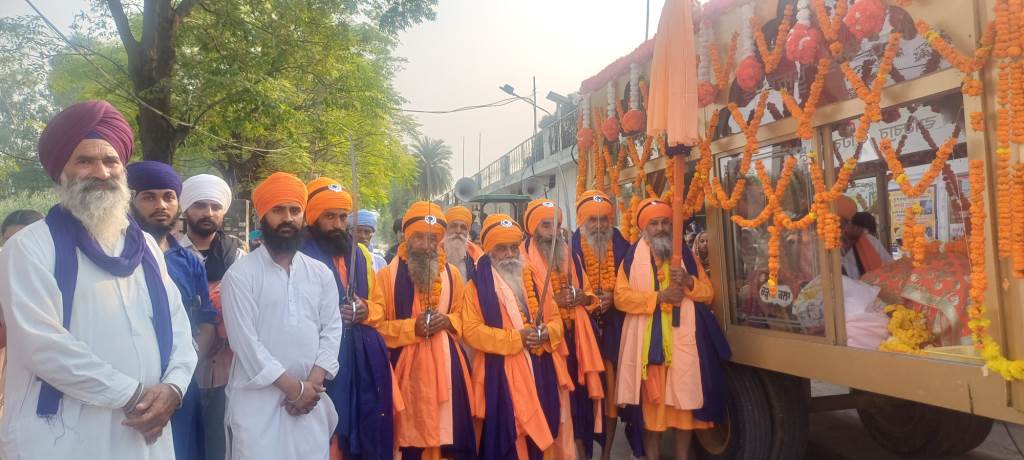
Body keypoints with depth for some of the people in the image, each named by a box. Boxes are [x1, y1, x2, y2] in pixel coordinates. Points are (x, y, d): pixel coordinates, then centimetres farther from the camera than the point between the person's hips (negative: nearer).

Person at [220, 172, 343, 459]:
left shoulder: (321, 273, 8)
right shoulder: (240, 274, -5)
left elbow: (332, 330, 4)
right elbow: (245, 341, -10)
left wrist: (312, 383, -9)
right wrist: (294, 387, -11)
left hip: (310, 401, 3)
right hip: (258, 401, -3)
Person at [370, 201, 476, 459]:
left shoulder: (452, 274, 10)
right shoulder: (388, 275, -1)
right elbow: (377, 324, -3)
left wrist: (447, 321, -3)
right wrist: (412, 327, -16)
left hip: (446, 364, 3)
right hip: (407, 365, -3)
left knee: (452, 433, 3)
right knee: (410, 435, 0)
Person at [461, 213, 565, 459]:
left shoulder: (533, 280, 12)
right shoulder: (477, 285, -4)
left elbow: (555, 318, 14)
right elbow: (471, 331, -12)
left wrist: (547, 332, -10)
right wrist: (516, 338, -18)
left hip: (539, 370, 5)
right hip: (502, 374, -5)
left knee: (541, 432, 11)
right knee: (506, 439, -1)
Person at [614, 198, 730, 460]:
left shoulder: (686, 254, 11)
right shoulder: (633, 257, 4)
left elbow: (709, 292, 9)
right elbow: (621, 297, -6)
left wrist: (688, 282, -11)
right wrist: (659, 297, -15)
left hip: (684, 341, 2)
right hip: (648, 343, -1)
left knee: (685, 397, 3)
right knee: (651, 400, 3)